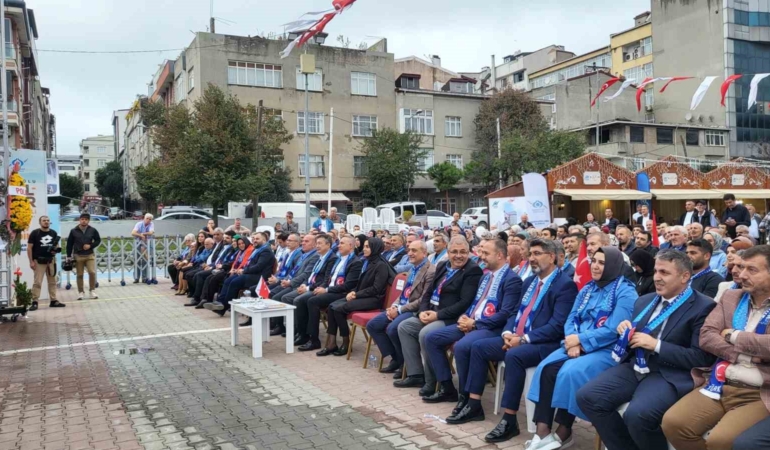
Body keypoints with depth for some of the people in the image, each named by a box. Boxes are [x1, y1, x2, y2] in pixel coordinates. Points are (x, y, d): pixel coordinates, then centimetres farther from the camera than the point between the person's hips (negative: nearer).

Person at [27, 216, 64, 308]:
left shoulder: (54, 233, 8)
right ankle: (34, 302, -3)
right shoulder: (34, 233, -6)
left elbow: (57, 245, 20)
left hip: (51, 260, 5)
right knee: (37, 282, -7)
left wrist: (56, 250, -5)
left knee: (52, 281, 8)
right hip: (38, 261, -5)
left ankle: (53, 301, 15)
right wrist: (31, 261, -11)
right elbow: (29, 248, -6)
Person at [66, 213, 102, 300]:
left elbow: (98, 240, 8)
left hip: (90, 255, 0)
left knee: (92, 272, -10)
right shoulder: (74, 231, -2)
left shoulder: (93, 230, -2)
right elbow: (69, 243, 3)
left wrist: (91, 245, -10)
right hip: (78, 256, 0)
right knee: (80, 275, 6)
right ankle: (81, 292, 17)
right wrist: (69, 256, 1)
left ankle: (92, 290, 7)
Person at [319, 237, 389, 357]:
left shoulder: (381, 265, -10)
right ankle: (332, 343, -15)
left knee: (339, 309, -23)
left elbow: (376, 289, -17)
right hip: (361, 296, 9)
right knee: (332, 306, -13)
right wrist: (353, 292, 0)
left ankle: (346, 343, -10)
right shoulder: (367, 262, 16)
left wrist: (357, 294, -15)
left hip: (373, 299, -8)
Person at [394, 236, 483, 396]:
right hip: (432, 314, 9)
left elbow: (465, 303, -20)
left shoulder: (473, 271, -12)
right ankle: (416, 375, 6)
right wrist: (423, 311, -4)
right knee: (404, 326, 4)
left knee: (425, 334, -29)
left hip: (452, 319, -9)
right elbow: (429, 292, 16)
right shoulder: (442, 266, 14)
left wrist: (438, 315, -22)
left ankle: (432, 381, -12)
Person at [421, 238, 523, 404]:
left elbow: (505, 314, -18)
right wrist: (465, 317, 0)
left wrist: (475, 323, -17)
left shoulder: (512, 279, -10)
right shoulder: (486, 276, 18)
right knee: (431, 338, -2)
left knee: (461, 346, -35)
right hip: (471, 323, 9)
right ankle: (447, 388, 4)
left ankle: (467, 395, -13)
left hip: (491, 328, -9)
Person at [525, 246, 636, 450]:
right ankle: (542, 430, -22)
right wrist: (573, 342, -10)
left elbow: (613, 330, -16)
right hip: (579, 345, 6)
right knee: (546, 368, -20)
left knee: (570, 373, -30)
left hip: (607, 350, -6)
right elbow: (572, 319, 10)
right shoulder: (587, 289, 16)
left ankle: (563, 432, -13)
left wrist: (580, 339, -14)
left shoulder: (625, 292, -6)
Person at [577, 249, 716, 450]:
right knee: (587, 396, -14)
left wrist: (656, 345, -16)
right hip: (635, 367, 7)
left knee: (637, 414, -33)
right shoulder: (644, 301, 17)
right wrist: (626, 331, 1)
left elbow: (702, 358, -11)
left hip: (670, 374, -7)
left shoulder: (703, 307, -4)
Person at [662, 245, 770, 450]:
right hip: (719, 385, 5)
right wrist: (744, 355, -10)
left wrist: (733, 336, -6)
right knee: (672, 422, -15)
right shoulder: (731, 297, 14)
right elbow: (706, 336, 3)